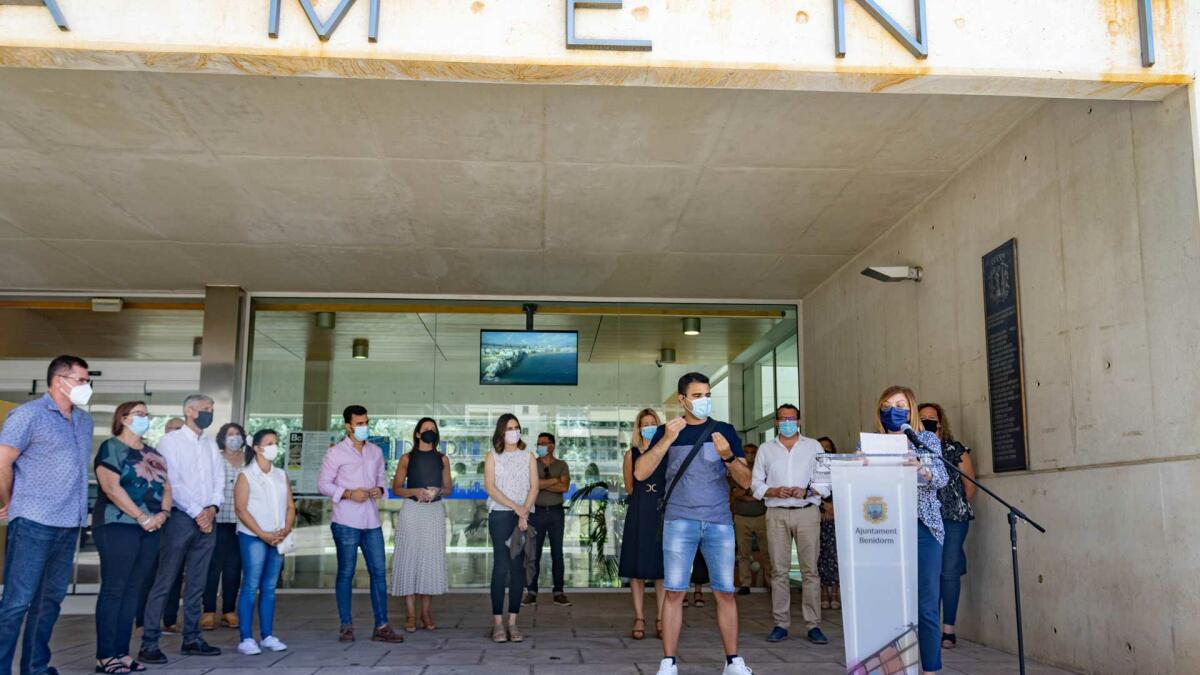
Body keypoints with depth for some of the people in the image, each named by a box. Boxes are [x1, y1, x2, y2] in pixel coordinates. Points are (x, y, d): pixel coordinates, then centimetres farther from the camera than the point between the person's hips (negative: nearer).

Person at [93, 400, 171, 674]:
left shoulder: (153, 454, 18)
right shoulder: (111, 447, -3)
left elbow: (166, 486, 16)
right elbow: (111, 487, -14)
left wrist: (163, 513, -4)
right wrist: (142, 517, -15)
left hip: (151, 529, 7)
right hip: (118, 526, -7)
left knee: (132, 590, 7)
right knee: (113, 589, -5)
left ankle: (122, 653, 10)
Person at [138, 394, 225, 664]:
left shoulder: (211, 444, 16)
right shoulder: (170, 441, -3)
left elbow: (219, 479, 12)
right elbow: (172, 482, -10)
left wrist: (213, 508, -5)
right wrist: (197, 513, -12)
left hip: (206, 519, 6)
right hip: (180, 518, -6)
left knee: (197, 584, 10)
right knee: (164, 583, -6)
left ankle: (191, 639, 17)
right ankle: (149, 644, -1)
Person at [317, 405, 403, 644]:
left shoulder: (376, 451, 11)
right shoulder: (336, 453, -3)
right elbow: (323, 483, -4)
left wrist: (380, 489, -3)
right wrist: (348, 494, -16)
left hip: (371, 522, 5)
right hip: (346, 523, -4)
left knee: (379, 572, 3)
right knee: (346, 573, 5)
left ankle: (381, 626, 9)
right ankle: (346, 626, 15)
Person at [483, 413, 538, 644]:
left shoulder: (528, 457, 13)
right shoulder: (492, 457, 7)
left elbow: (534, 487, 5)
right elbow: (490, 487, -4)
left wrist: (525, 512, -10)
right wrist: (516, 507, -12)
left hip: (524, 516, 2)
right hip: (500, 515, -2)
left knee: (518, 568, 1)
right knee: (501, 566, -9)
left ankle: (513, 622, 4)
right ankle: (497, 623, -6)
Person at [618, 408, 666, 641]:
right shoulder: (632, 454, 8)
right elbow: (630, 488, 10)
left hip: (663, 512, 0)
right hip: (639, 514, 0)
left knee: (662, 568, -1)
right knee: (637, 567, -1)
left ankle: (661, 620, 5)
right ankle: (639, 619, 5)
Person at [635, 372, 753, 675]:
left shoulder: (725, 430, 9)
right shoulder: (667, 431, 7)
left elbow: (746, 481, 6)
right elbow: (640, 473, -4)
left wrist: (728, 456, -13)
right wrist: (667, 440, -14)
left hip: (719, 522, 1)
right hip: (679, 521, -1)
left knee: (726, 592, 2)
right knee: (674, 592, -3)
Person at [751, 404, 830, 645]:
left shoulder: (813, 446, 12)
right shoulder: (766, 449, 14)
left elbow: (826, 482, 7)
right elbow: (757, 485, 10)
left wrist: (807, 491, -11)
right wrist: (775, 491, -9)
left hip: (807, 512, -1)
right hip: (776, 514, 1)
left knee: (810, 569, -4)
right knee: (779, 569, 0)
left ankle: (813, 625, 0)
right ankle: (781, 624, 5)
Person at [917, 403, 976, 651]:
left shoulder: (956, 449, 4)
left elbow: (970, 485, 7)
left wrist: (958, 507, 8)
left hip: (953, 520, -2)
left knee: (949, 572, -2)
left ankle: (948, 629, 5)